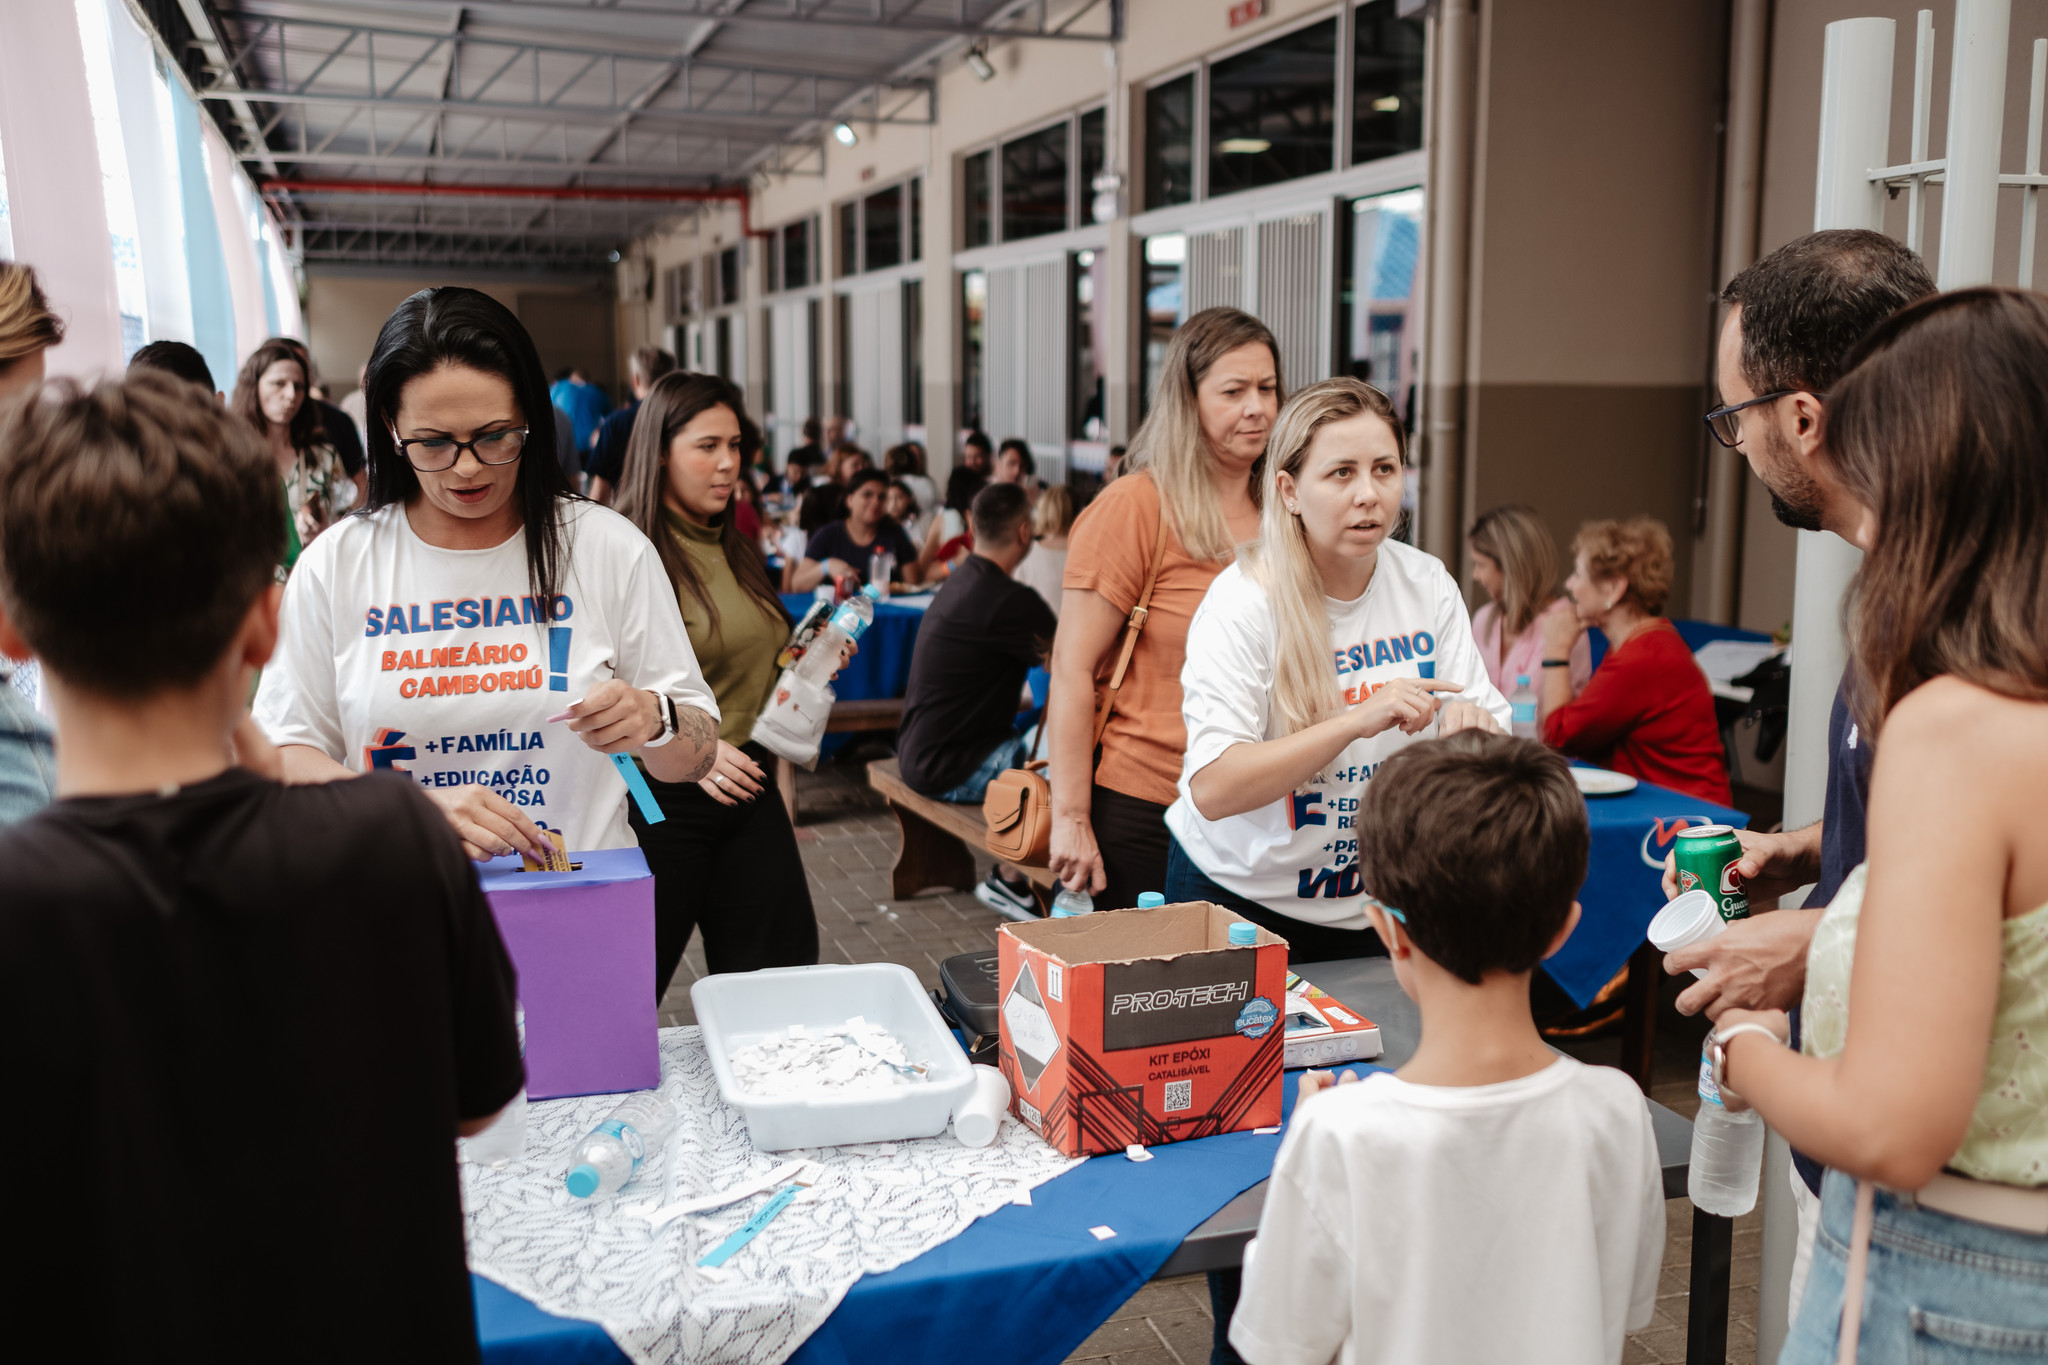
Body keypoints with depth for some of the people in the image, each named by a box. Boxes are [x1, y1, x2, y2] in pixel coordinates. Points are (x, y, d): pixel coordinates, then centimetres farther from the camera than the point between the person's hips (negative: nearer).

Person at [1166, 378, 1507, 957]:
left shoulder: (1429, 587, -4)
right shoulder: (1242, 604, -19)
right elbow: (1212, 789, -28)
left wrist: (1476, 729, -25)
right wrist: (1358, 720, -34)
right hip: (1241, 898, -4)